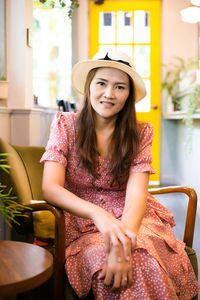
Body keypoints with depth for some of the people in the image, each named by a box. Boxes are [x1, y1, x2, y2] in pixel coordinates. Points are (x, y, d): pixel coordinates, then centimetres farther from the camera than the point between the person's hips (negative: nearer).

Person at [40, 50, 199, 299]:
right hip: (82, 225, -1)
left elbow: (136, 194, -13)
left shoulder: (139, 134, 1)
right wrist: (98, 214, -32)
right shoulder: (65, 125, -2)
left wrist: (124, 242, -33)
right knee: (100, 256, -33)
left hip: (131, 220, 1)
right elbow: (50, 188, -13)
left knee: (145, 257, -31)